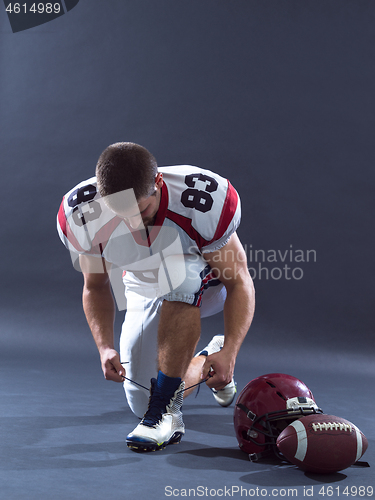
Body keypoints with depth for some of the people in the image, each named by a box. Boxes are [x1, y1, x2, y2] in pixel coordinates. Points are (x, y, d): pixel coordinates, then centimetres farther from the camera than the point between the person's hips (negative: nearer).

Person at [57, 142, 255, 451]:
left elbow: (239, 283, -26)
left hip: (207, 284, -3)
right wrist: (105, 347, -24)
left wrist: (230, 353, -39)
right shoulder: (81, 214, -26)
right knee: (141, 402, 1)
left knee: (176, 272, -41)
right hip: (145, 293, 4)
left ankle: (166, 412, -28)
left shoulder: (206, 198, -35)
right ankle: (204, 362, 31)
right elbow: (96, 286, -9)